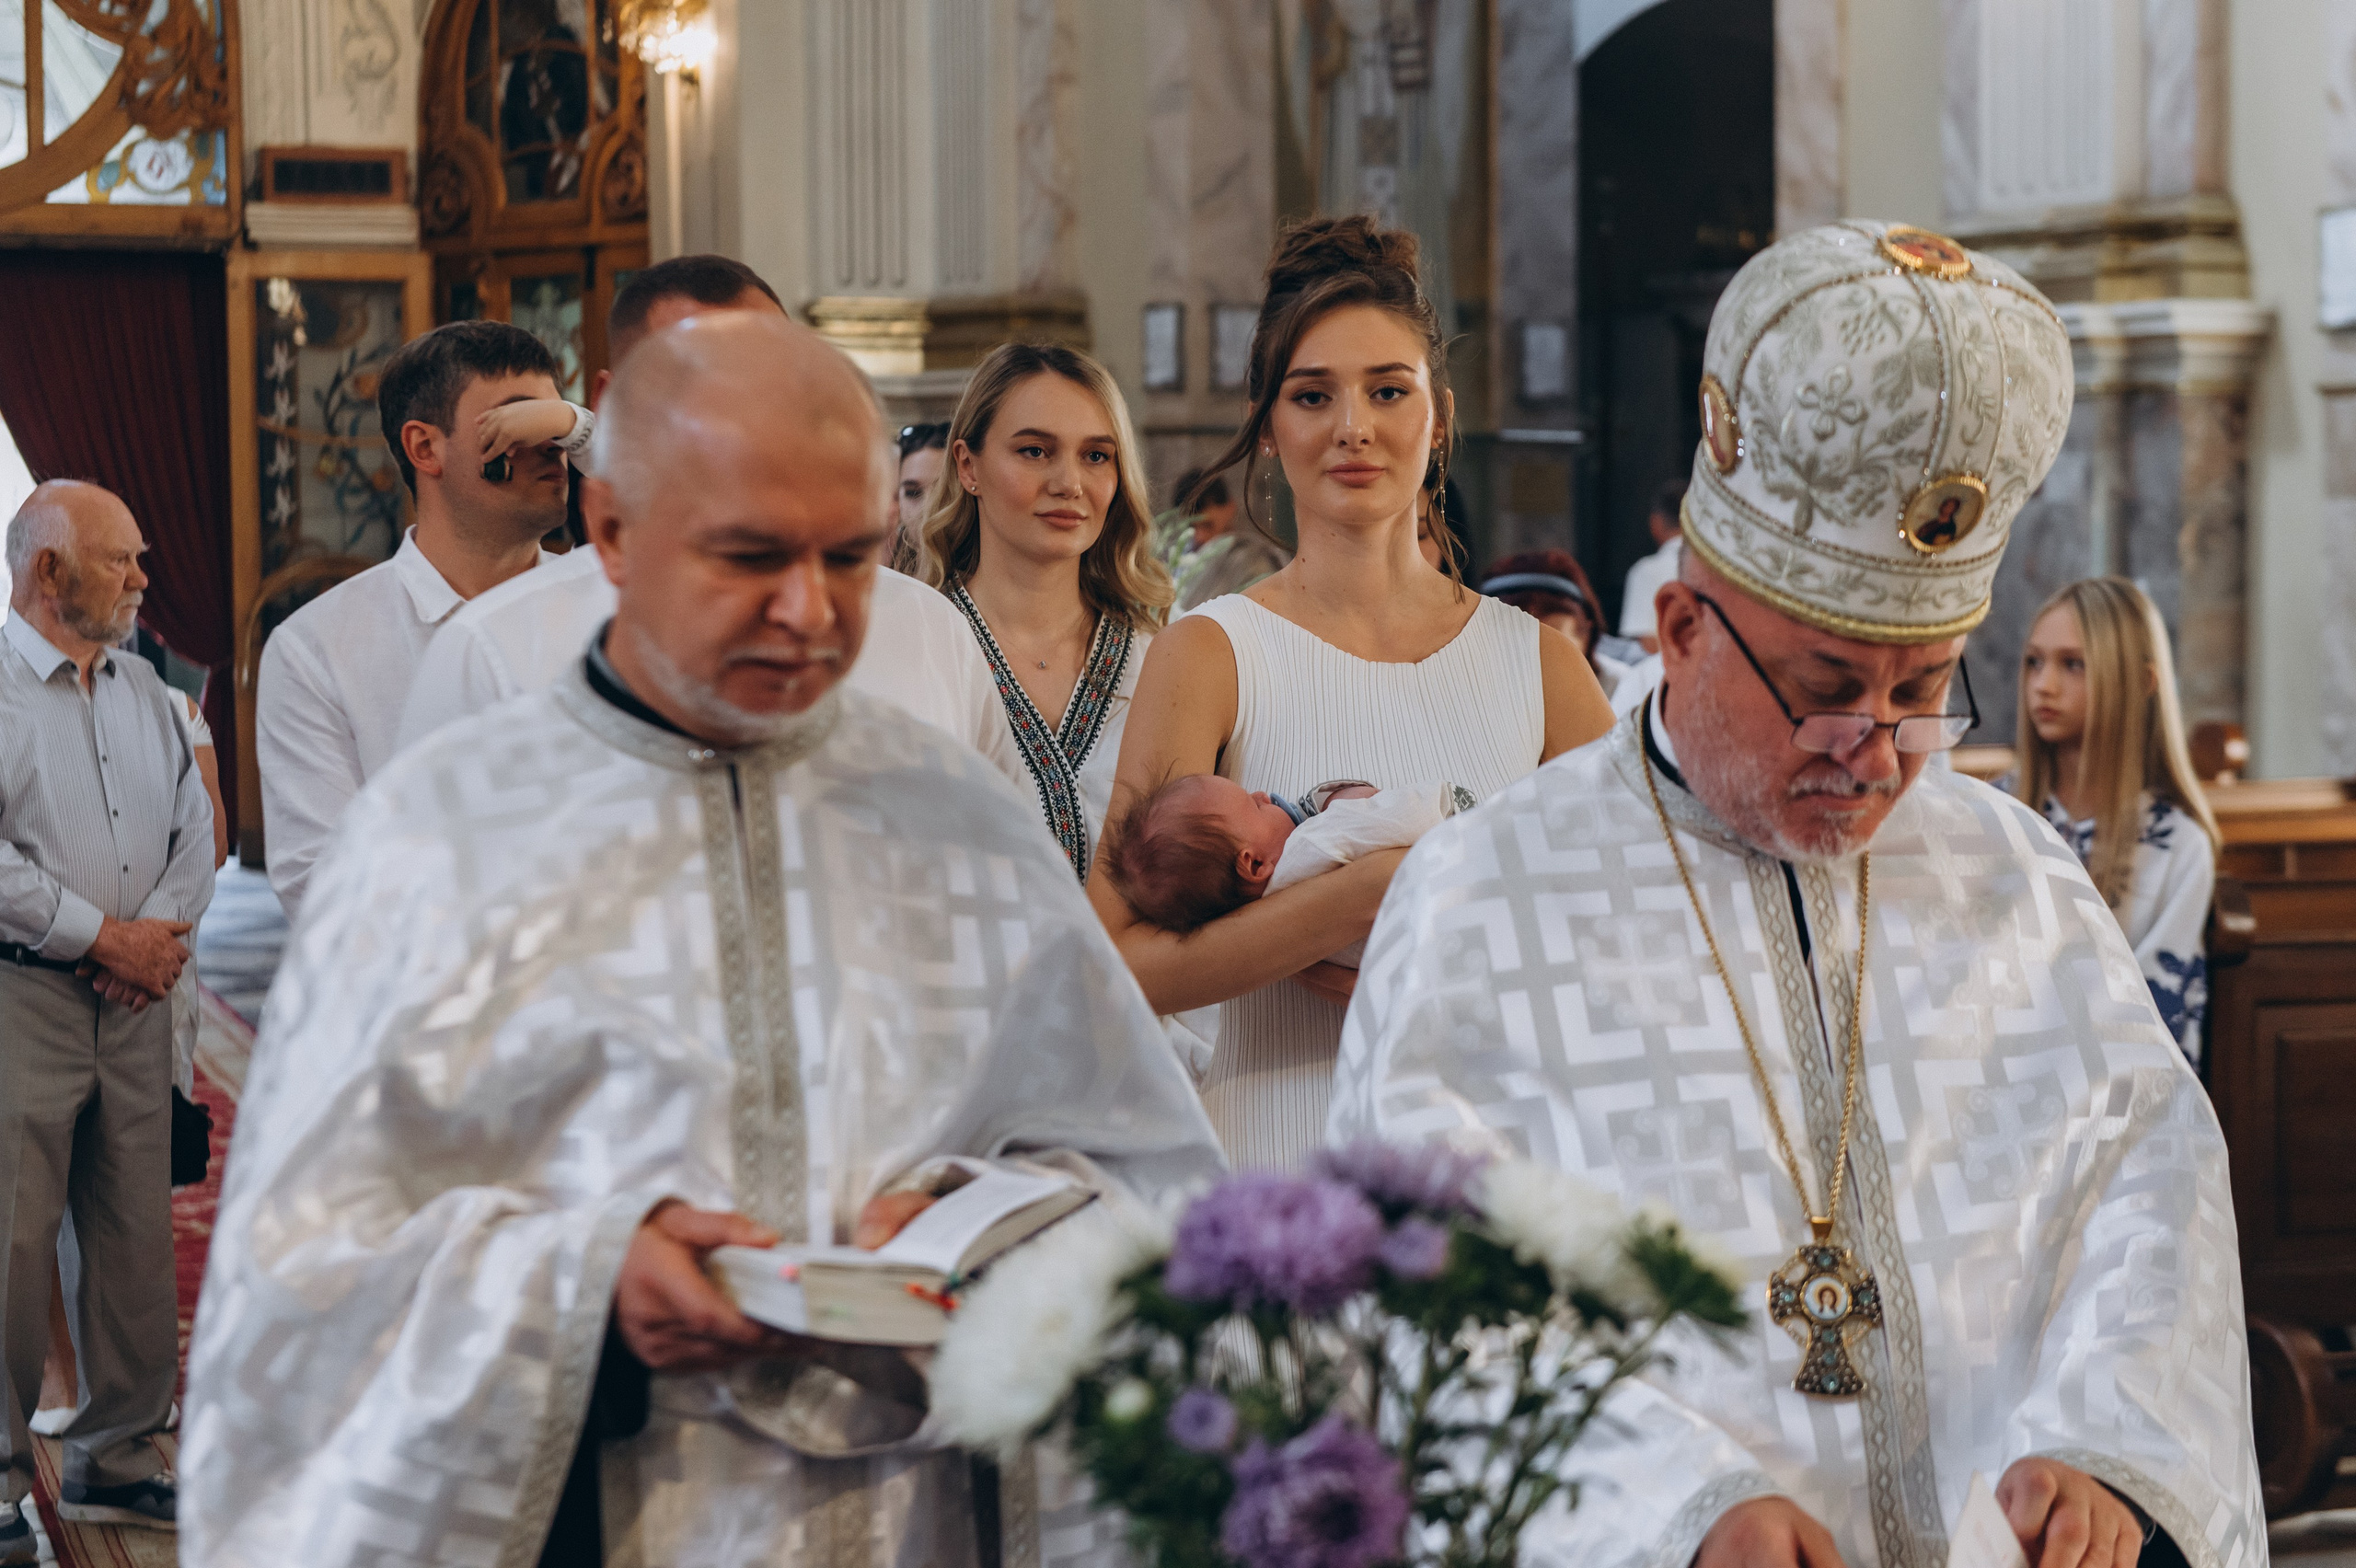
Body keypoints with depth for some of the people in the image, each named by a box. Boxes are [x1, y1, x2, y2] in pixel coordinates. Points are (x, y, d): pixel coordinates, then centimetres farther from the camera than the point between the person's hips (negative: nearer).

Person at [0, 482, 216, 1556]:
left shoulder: (144, 692, 16)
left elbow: (192, 827, 17)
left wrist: (164, 931, -2)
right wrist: (102, 936, -13)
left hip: (133, 995, 7)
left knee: (134, 1232, 8)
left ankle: (115, 1457, 18)